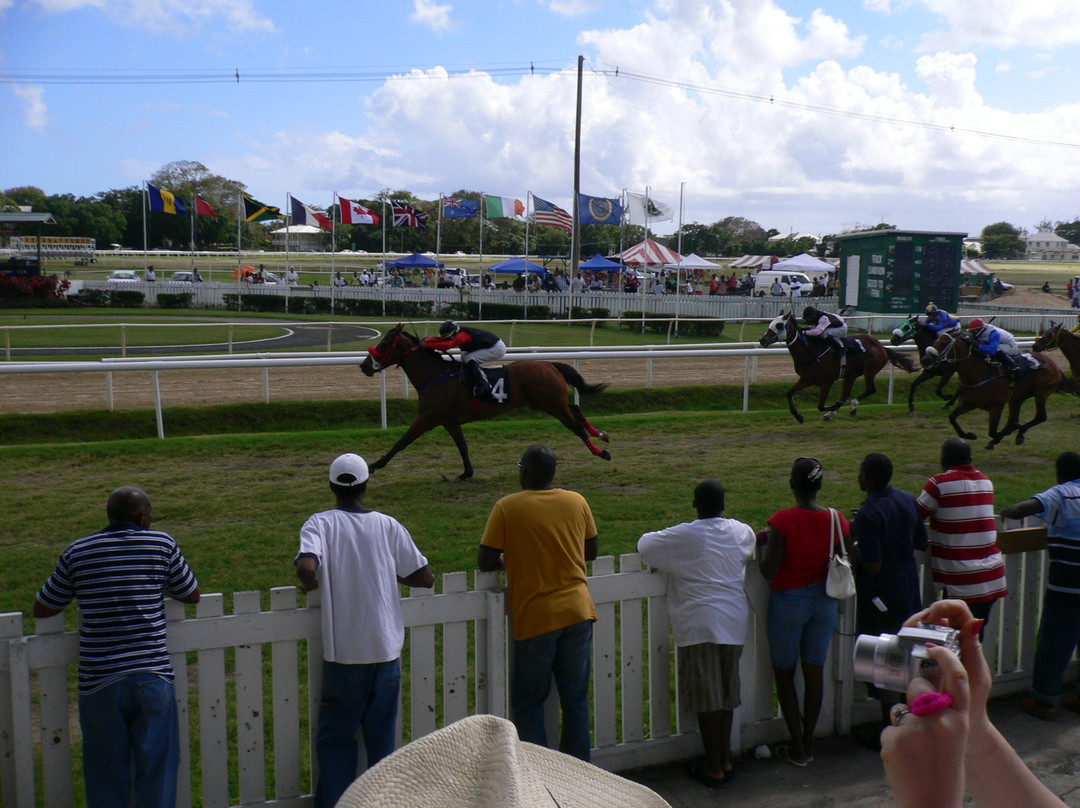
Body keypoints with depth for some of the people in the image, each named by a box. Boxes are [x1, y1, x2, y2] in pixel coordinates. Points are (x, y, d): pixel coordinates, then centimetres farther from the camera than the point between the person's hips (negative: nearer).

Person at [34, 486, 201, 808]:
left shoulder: (76, 553, 2)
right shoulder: (162, 544, -2)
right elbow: (192, 595, 10)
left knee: (106, 776, 13)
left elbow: (41, 609, 11)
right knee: (156, 770, 10)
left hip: (98, 683, 1)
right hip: (152, 677, -1)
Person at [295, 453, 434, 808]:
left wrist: (311, 585, -2)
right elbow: (425, 578, 3)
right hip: (387, 650, 2)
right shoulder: (388, 525, 1)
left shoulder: (320, 524, -5)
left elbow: (307, 568, -24)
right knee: (382, 738, 14)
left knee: (335, 739, 12)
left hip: (343, 654, -2)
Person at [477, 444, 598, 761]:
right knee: (576, 699, 13)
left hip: (535, 619, -4)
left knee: (528, 703, 11)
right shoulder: (577, 502, 3)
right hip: (578, 612, 4)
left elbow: (485, 562, -8)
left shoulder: (507, 507, -8)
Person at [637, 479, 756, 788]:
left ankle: (714, 769, 9)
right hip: (735, 623, 5)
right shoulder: (742, 532, 5)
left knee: (707, 699, 2)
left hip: (700, 624, -5)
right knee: (726, 695, 16)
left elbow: (643, 544, 3)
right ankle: (726, 760, 25)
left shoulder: (683, 536, -9)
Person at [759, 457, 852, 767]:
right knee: (815, 671, 15)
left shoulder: (782, 520, -21)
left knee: (784, 674, 11)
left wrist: (764, 541, -4)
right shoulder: (836, 520, -7)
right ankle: (807, 743, 26)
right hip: (825, 602, 4)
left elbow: (768, 571, -20)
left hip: (789, 602, -4)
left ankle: (797, 749, 15)